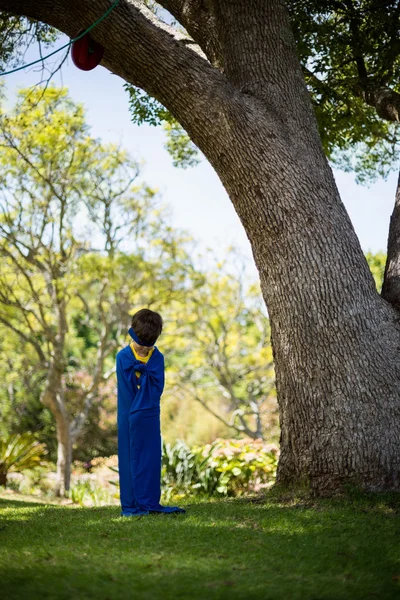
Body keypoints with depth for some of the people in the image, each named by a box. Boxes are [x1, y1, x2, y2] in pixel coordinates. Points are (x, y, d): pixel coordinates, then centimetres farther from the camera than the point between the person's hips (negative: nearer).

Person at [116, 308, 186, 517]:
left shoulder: (158, 357, 2)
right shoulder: (123, 357, -8)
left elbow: (158, 387, -5)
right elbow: (126, 390, -8)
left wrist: (143, 370, -15)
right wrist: (135, 412, -12)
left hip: (150, 417, 3)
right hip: (130, 418, -3)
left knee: (152, 459, 6)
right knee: (131, 460, 0)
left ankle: (150, 503, 13)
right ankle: (130, 505, 5)